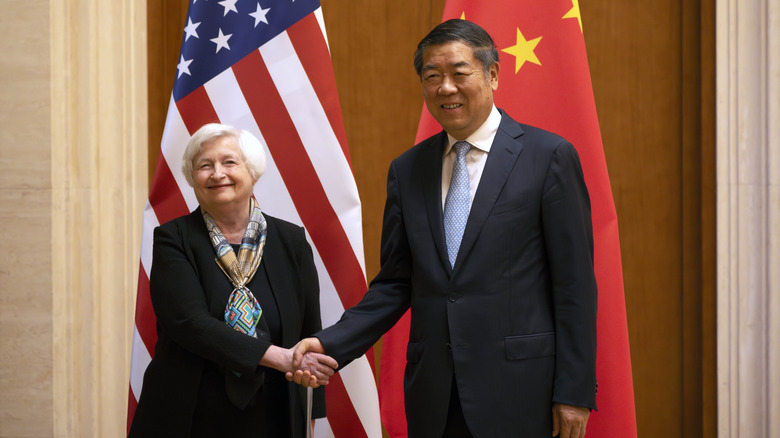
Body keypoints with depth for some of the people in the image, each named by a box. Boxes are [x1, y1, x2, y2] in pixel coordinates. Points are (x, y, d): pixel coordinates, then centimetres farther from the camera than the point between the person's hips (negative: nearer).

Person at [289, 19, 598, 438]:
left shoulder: (548, 156, -3)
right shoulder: (407, 170, 10)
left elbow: (574, 283, -5)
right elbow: (394, 285, 11)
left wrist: (575, 392, -8)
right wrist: (331, 343, -4)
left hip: (516, 391, -4)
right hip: (432, 396, 4)